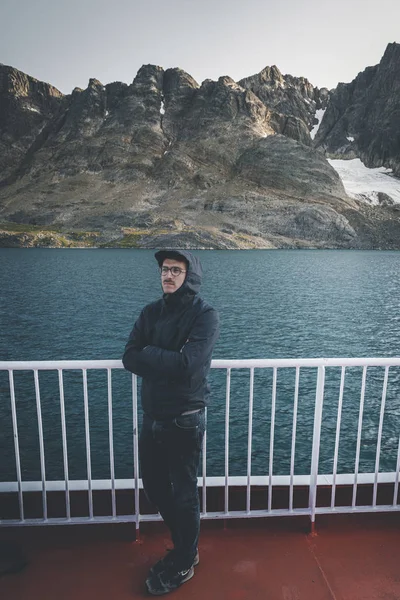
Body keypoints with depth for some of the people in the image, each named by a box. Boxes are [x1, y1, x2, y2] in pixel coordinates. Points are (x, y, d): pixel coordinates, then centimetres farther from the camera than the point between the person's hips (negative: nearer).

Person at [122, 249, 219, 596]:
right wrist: (170, 363, -18)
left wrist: (149, 353, -12)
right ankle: (185, 546, 46)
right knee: (155, 487, 21)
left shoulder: (204, 315, -14)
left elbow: (189, 365, -25)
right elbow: (130, 359, -4)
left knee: (184, 495, 11)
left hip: (185, 421, -6)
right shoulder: (151, 312, 4)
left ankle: (183, 564, 38)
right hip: (152, 417, 7)